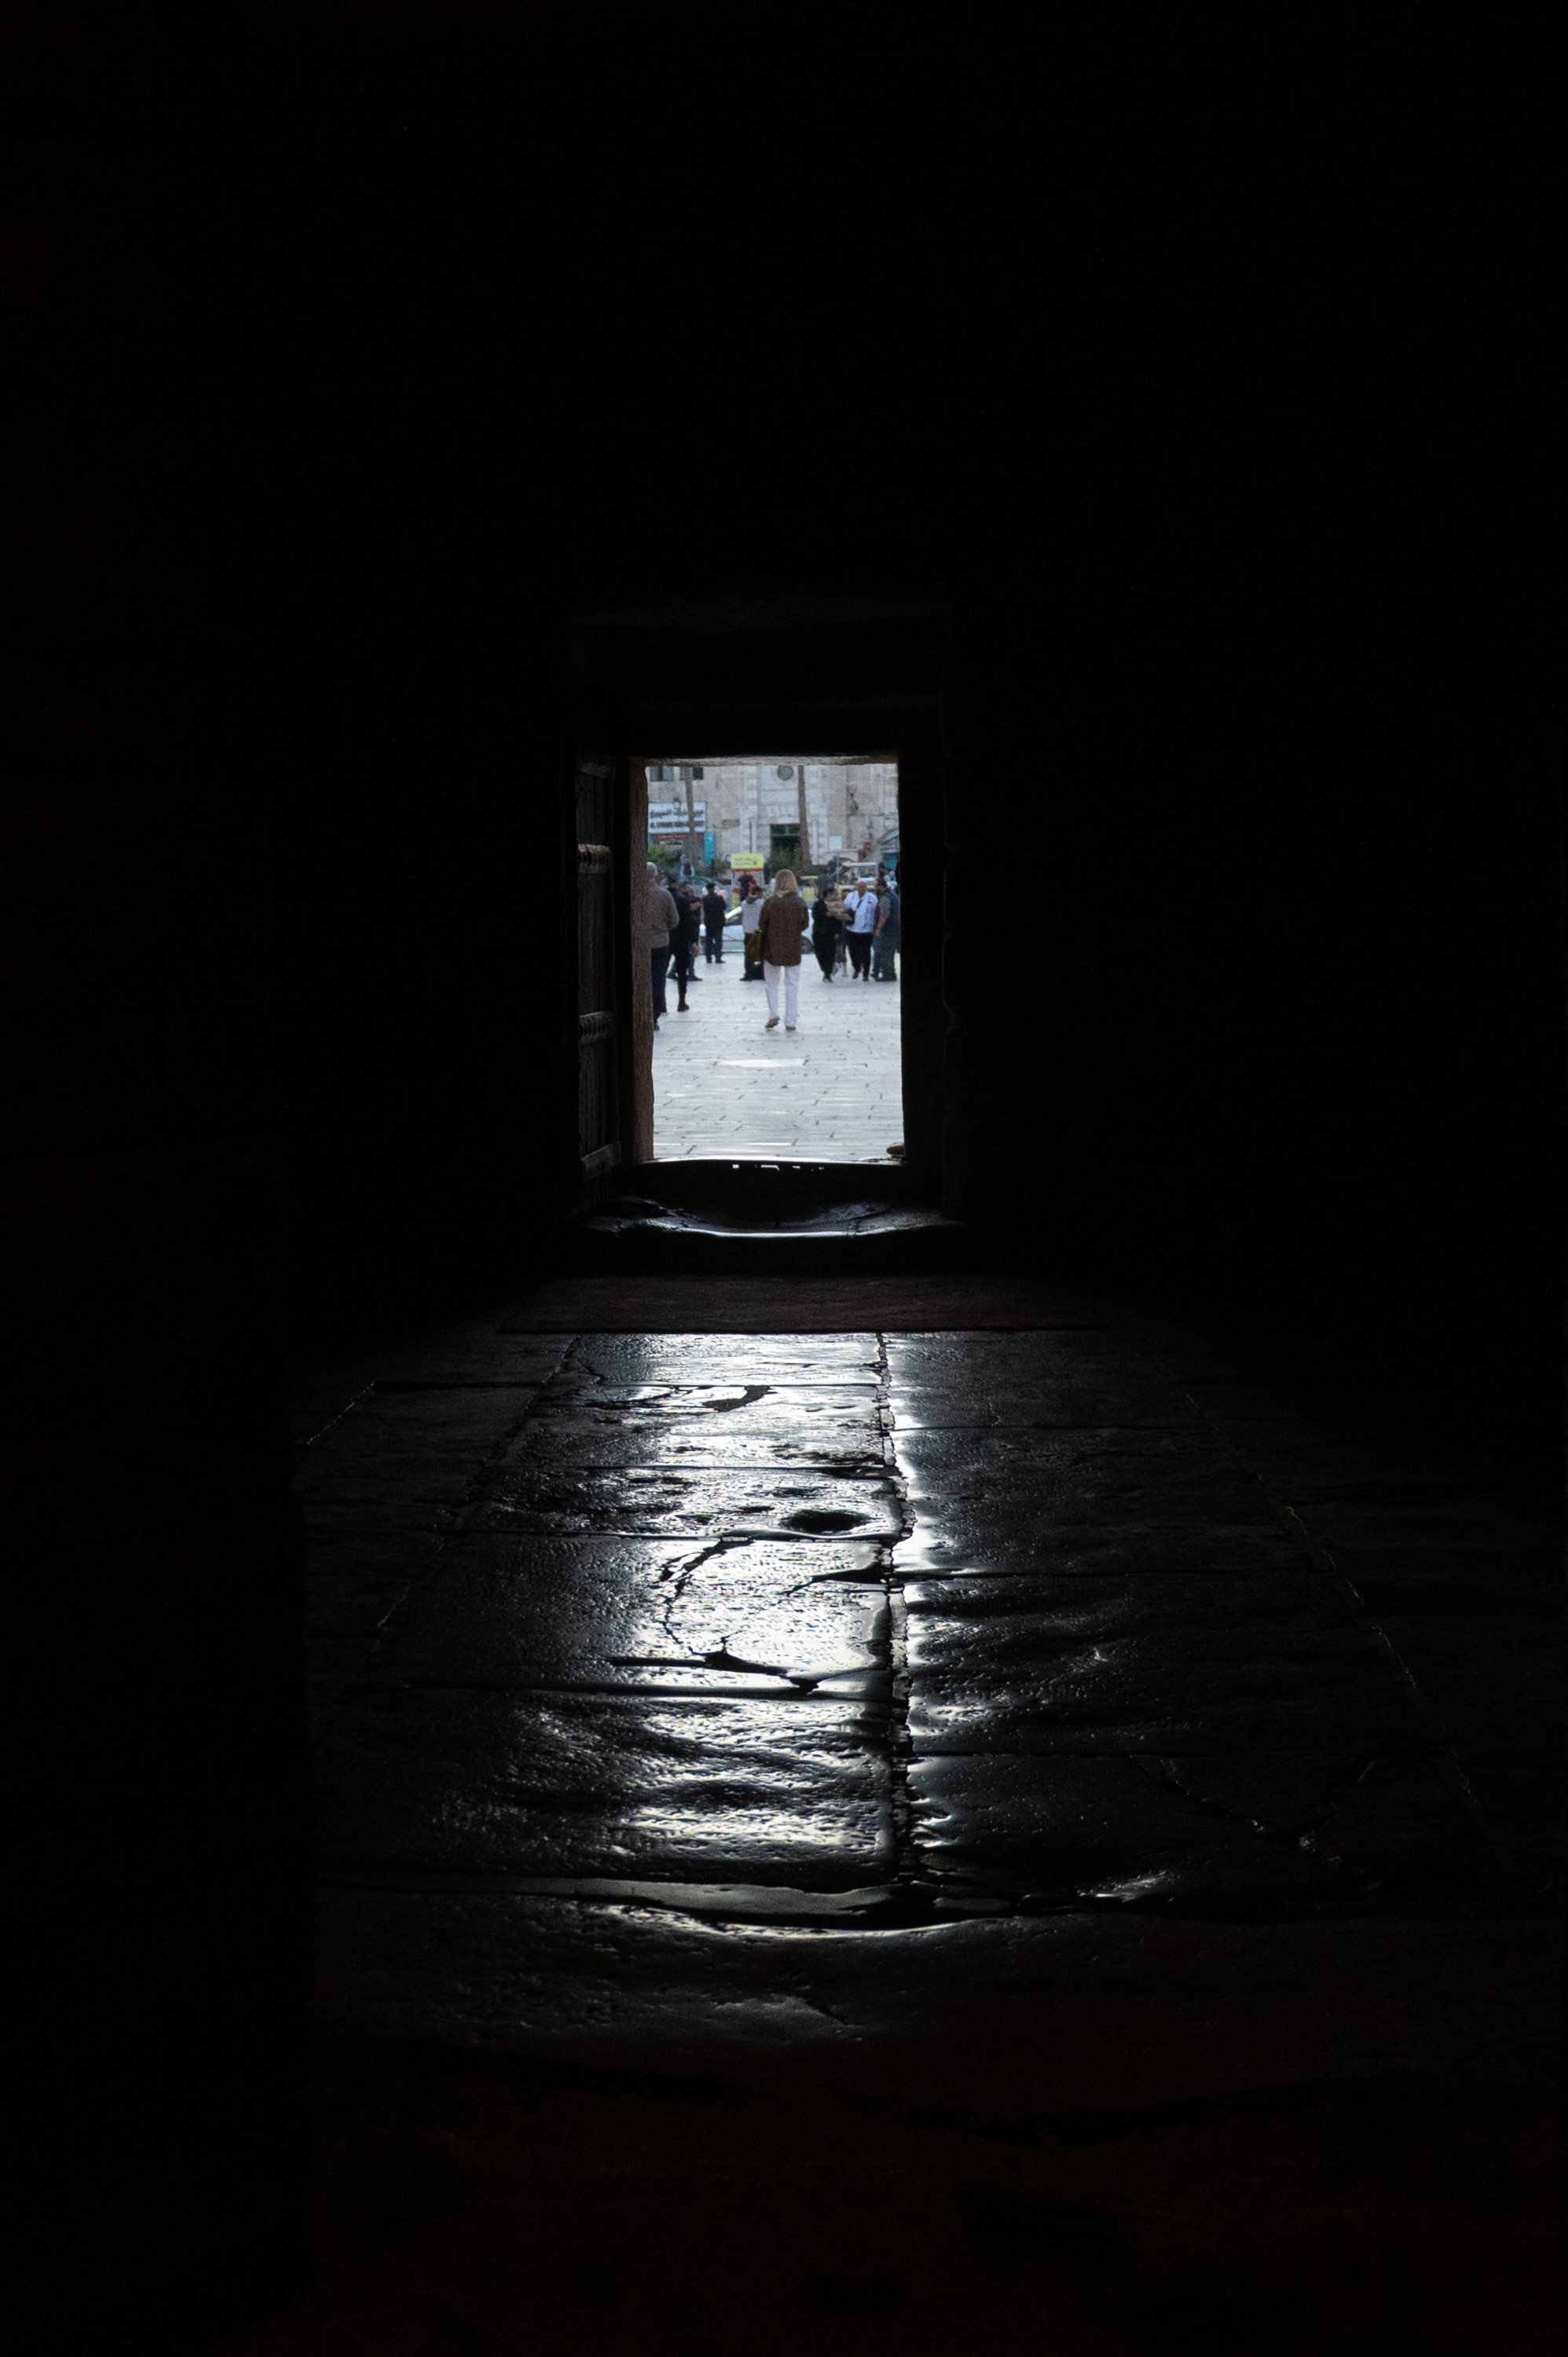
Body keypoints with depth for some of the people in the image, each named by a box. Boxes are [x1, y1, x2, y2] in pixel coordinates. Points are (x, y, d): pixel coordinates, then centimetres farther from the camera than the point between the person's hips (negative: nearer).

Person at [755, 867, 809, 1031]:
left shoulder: (770, 902, -10)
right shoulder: (799, 903, -7)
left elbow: (761, 924, -2)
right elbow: (805, 924, 3)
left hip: (772, 949, -1)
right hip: (793, 950, 1)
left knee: (772, 983, 14)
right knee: (792, 985, 9)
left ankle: (773, 1014, 0)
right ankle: (790, 1022, 8)